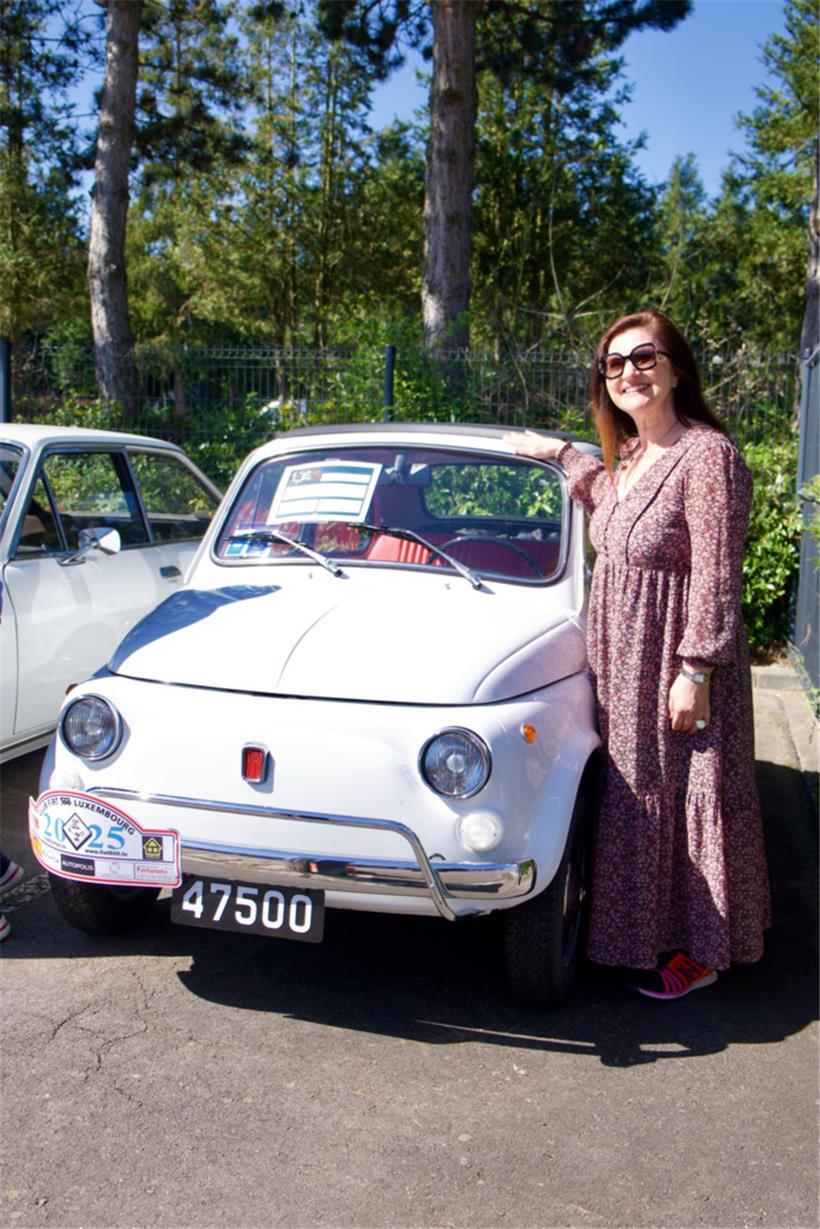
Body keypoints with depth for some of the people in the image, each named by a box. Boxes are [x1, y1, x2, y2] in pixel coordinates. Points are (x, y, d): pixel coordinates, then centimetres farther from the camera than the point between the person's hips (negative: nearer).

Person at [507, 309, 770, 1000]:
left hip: (676, 663, -8)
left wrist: (696, 671, -21)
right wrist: (560, 453, 31)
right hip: (621, 658, 9)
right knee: (633, 793, 17)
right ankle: (642, 934, 34)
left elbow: (717, 575, -19)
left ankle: (702, 948, 21)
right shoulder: (629, 456, 8)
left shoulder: (708, 453, -17)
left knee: (687, 794, 4)